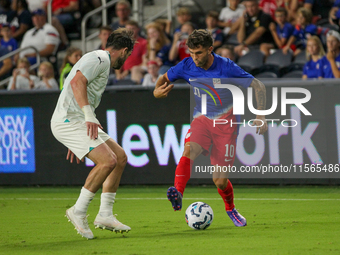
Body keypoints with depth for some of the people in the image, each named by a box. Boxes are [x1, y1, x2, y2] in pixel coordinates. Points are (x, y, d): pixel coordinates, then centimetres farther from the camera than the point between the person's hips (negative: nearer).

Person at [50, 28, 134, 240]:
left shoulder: (101, 62, 25)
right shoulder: (99, 58, -7)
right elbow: (77, 81, -23)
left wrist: (78, 144, 33)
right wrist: (89, 115, -32)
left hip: (79, 123, 11)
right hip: (69, 121, -11)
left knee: (120, 157, 10)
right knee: (108, 160, -22)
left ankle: (105, 215, 11)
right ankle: (78, 212, -12)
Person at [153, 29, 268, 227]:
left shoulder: (226, 67, -17)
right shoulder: (187, 66, -7)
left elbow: (258, 86, -10)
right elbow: (165, 78, 12)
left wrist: (260, 116, -18)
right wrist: (157, 92, -12)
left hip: (226, 122, -3)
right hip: (201, 119, 3)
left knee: (220, 181, -4)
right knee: (189, 150, -33)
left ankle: (231, 209, 27)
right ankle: (178, 194, -47)